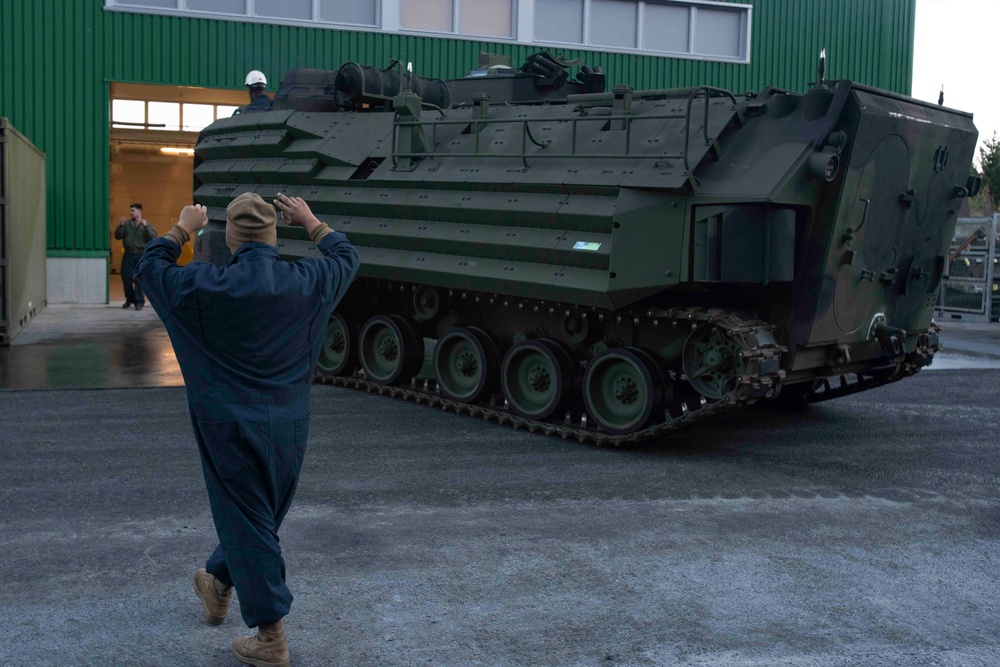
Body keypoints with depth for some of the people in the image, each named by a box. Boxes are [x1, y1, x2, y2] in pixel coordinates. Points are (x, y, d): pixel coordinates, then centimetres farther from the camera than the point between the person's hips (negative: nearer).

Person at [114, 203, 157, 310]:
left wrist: (146, 226, -19)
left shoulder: (147, 225, 5)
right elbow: (118, 236, 5)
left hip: (141, 255, -2)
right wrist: (120, 226, -9)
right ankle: (129, 298, 24)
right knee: (126, 277, 4)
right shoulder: (126, 224, 9)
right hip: (128, 254, 2)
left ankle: (139, 301, 3)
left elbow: (153, 237, -9)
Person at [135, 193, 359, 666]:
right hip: (289, 425, 4)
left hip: (230, 427, -4)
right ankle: (218, 584, 46)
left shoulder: (206, 286, -14)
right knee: (260, 514, 22)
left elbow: (150, 267, 5)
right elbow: (346, 257, 15)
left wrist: (182, 230, 19)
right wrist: (310, 222, 26)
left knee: (247, 521, 5)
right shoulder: (304, 283, -7)